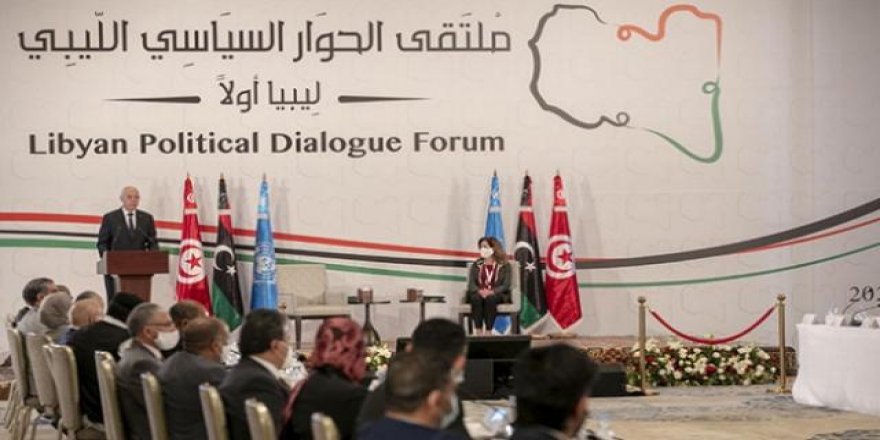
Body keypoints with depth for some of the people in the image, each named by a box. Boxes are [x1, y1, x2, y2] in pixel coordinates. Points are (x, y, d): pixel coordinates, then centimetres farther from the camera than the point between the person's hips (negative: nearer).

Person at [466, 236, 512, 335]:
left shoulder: (504, 265, 9)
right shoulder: (476, 265, 17)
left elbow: (506, 285, -2)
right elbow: (471, 284, 6)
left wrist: (492, 292, -19)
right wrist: (479, 291, -16)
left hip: (497, 294, -2)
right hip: (478, 293, 2)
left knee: (490, 299, -38)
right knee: (476, 298, -35)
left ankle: (488, 332, -43)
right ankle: (479, 333, -41)